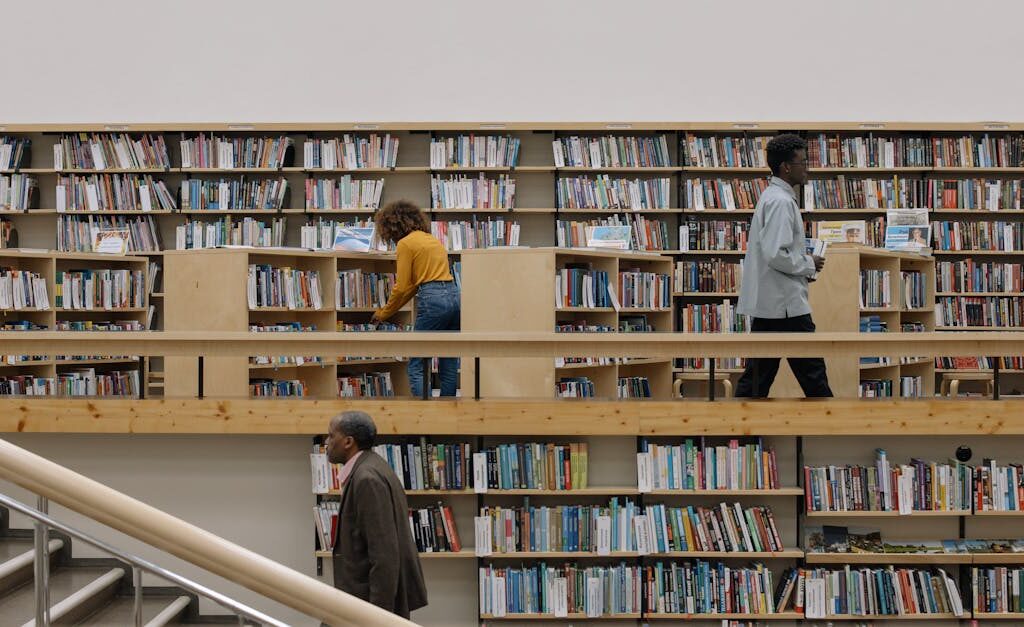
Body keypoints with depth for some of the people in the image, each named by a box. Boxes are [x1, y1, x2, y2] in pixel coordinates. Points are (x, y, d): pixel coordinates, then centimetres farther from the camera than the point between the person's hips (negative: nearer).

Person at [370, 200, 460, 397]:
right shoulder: (431, 239, 22)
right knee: (449, 365, 11)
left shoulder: (406, 244, -2)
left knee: (417, 367, -2)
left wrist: (384, 314, 12)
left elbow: (402, 287, -3)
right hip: (454, 295, 8)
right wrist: (389, 309, 24)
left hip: (433, 300, -8)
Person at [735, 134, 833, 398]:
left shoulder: (771, 196, 16)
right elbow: (776, 255, -24)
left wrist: (803, 267, 14)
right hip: (786, 304, -10)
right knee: (812, 374, -1)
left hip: (766, 304, 10)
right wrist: (809, 265, -9)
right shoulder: (781, 201, -16)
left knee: (758, 374, 10)